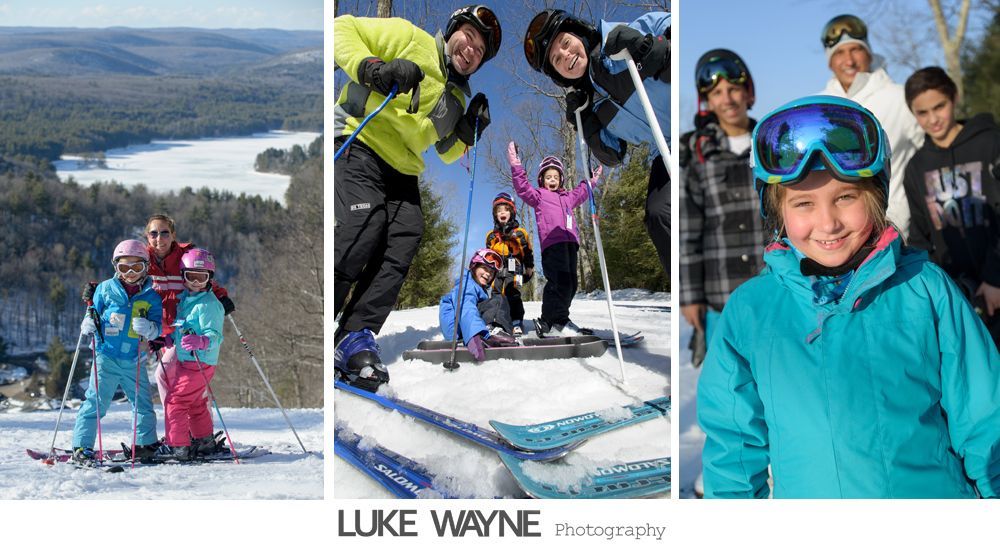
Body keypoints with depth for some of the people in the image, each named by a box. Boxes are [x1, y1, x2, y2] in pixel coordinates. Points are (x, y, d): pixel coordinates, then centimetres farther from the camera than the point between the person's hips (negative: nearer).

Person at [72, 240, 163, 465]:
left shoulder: (151, 296, 5)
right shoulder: (106, 289, 4)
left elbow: (157, 326, -1)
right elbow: (94, 314, 11)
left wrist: (148, 328, -23)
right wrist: (88, 324, -11)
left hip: (134, 360, 2)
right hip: (106, 356, -2)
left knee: (143, 403, 10)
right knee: (96, 402, -7)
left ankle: (147, 444, 25)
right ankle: (81, 447, -5)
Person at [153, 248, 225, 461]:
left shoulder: (209, 304, -16)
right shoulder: (185, 298, 11)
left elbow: (215, 336, -24)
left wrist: (201, 342, -42)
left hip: (201, 362, -9)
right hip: (184, 360, 9)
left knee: (175, 400, -10)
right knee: (195, 403, 22)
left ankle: (177, 446, -6)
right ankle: (204, 441, 37)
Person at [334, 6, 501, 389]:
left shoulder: (460, 96, 17)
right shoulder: (408, 38, -3)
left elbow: (446, 153, 25)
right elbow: (343, 28, -8)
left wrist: (467, 134, 5)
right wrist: (371, 67, -24)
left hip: (402, 174, 8)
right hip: (358, 147, -7)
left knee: (402, 249, -11)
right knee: (358, 235, -23)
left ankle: (356, 336, -8)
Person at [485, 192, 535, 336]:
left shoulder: (520, 233, 8)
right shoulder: (491, 236, 18)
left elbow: (528, 252, 12)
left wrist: (529, 268, 10)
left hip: (513, 270, -4)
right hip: (497, 271, 4)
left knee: (512, 294, -17)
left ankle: (517, 323, -15)